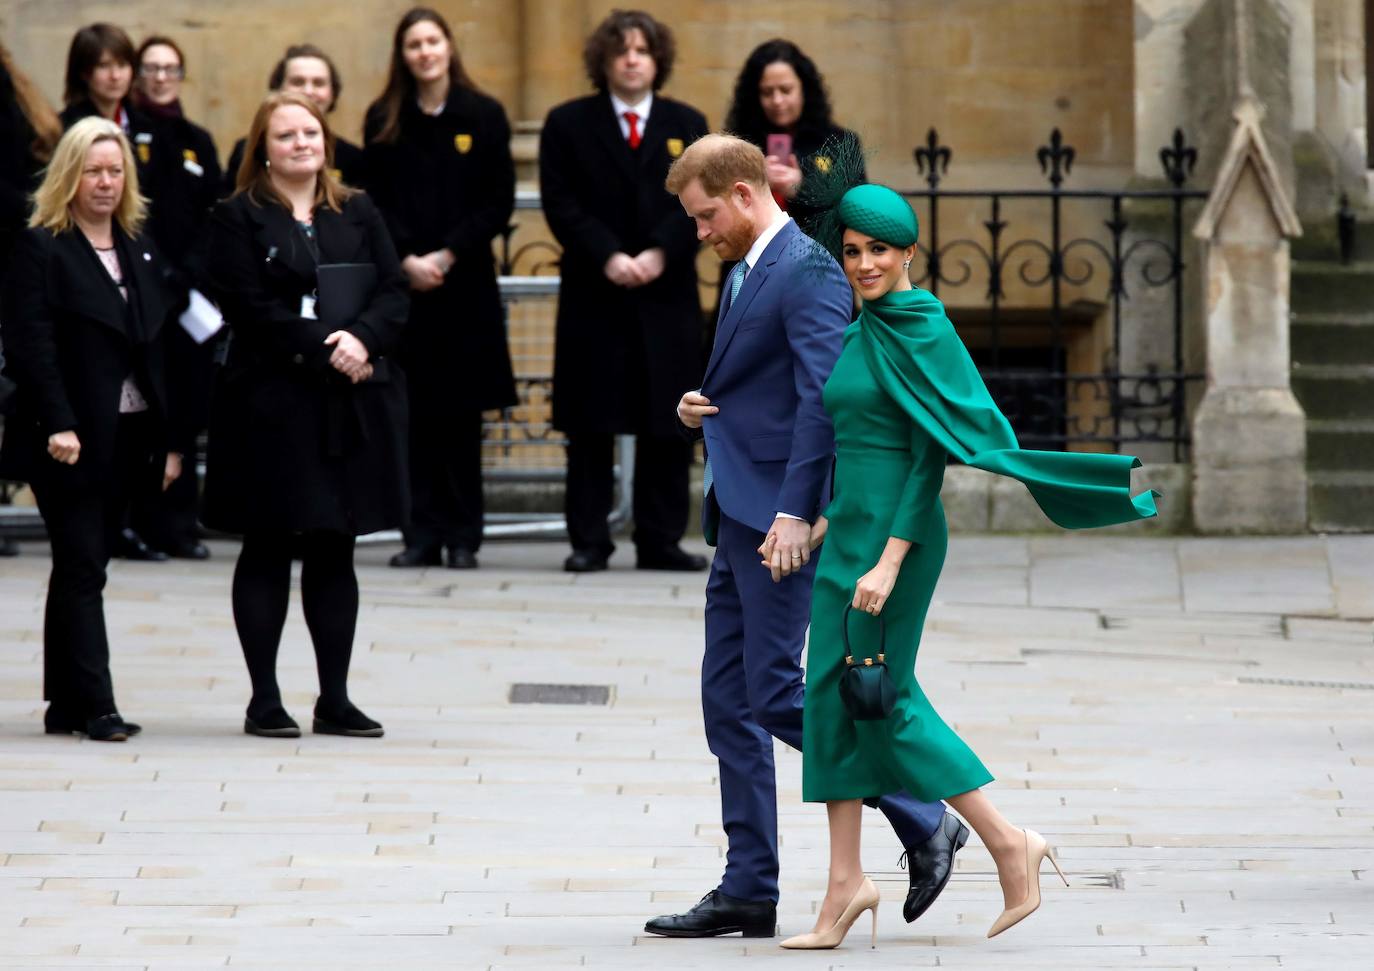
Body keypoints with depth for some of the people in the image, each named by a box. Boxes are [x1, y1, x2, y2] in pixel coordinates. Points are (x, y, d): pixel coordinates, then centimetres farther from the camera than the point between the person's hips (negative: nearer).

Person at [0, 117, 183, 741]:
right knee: (82, 569, -7)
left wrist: (171, 439, 8)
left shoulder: (141, 252, 14)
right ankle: (95, 706, -10)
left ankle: (66, 705, 13)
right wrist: (59, 425, -22)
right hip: (71, 439, -6)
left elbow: (164, 349, 13)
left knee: (83, 568, 10)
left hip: (129, 437, 6)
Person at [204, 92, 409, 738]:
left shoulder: (358, 216, 12)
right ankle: (264, 698, 6)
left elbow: (394, 296, 4)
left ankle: (335, 698, 11)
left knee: (334, 551, 7)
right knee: (268, 550, 1)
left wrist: (361, 338, -16)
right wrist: (325, 347, -18)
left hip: (352, 406, 4)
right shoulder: (238, 219, -1)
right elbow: (249, 309, -11)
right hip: (271, 402, -4)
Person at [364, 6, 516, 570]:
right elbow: (375, 202, 3)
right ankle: (422, 534, 5)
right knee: (415, 411, 1)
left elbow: (499, 202, -1)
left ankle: (462, 536, 6)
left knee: (461, 411, 1)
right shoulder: (383, 121, 6)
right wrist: (407, 259, -11)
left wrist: (447, 255, -10)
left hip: (465, 280, -1)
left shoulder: (484, 116, 2)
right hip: (403, 280, 1)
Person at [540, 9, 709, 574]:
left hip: (667, 297, 2)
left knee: (667, 425, 2)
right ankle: (589, 541, 4)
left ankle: (660, 541, 7)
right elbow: (560, 204, -3)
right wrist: (607, 257, -15)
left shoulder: (687, 125, 11)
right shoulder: (568, 124, 5)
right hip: (594, 296, -2)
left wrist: (658, 254, -14)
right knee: (591, 425, 0)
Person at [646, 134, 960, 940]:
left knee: (775, 694, -11)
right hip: (740, 514, 10)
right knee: (730, 701, 8)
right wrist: (701, 409, 6)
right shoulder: (748, 271, 18)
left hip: (781, 516, -10)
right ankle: (749, 891, 11)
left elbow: (822, 397, -21)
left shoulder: (807, 274, -13)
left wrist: (795, 511, -27)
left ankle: (925, 824, 0)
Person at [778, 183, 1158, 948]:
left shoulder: (923, 332, -13)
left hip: (896, 532, -9)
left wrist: (890, 560, -21)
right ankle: (846, 882, 8)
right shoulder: (861, 333, 13)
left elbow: (931, 453, -17)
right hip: (850, 532, 9)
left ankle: (1010, 845, 2)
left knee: (882, 698, -5)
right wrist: (819, 526, 15)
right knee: (832, 697, 6)